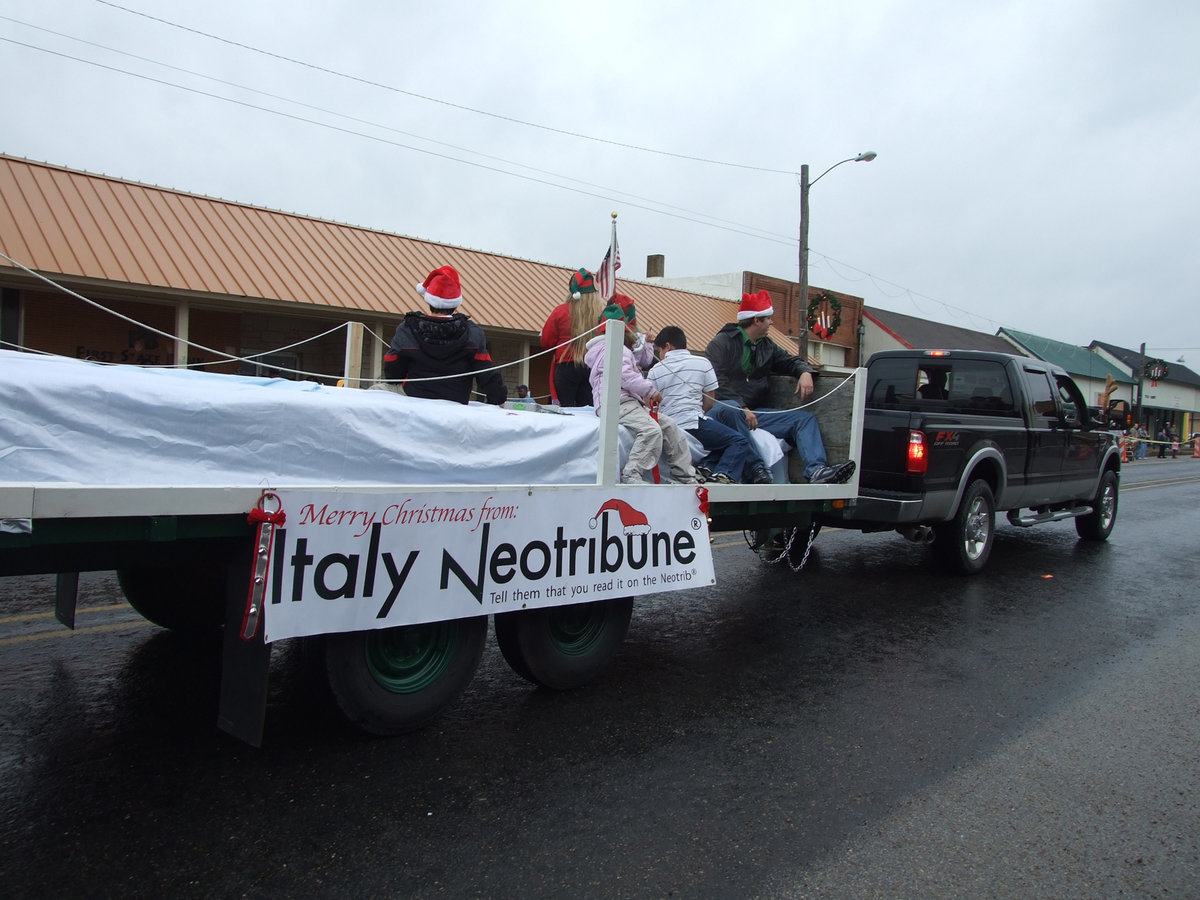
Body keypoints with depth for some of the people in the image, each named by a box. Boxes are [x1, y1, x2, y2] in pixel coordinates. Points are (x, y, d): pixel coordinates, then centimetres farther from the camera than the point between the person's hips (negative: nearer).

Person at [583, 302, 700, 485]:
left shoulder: (622, 350, 32)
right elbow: (625, 376, -17)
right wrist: (651, 390, -10)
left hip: (630, 402, 11)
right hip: (616, 402, -11)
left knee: (669, 425, 4)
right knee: (651, 430, -31)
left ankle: (685, 475, 2)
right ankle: (631, 475, -32)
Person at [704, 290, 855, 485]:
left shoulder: (766, 346, 20)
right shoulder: (722, 343, -3)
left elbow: (790, 360, 29)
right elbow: (716, 382, -14)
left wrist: (805, 372, 3)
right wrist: (742, 408, -24)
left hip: (755, 412, 7)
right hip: (726, 407, -7)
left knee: (805, 418, -6)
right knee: (732, 410, -42)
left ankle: (817, 471, -28)